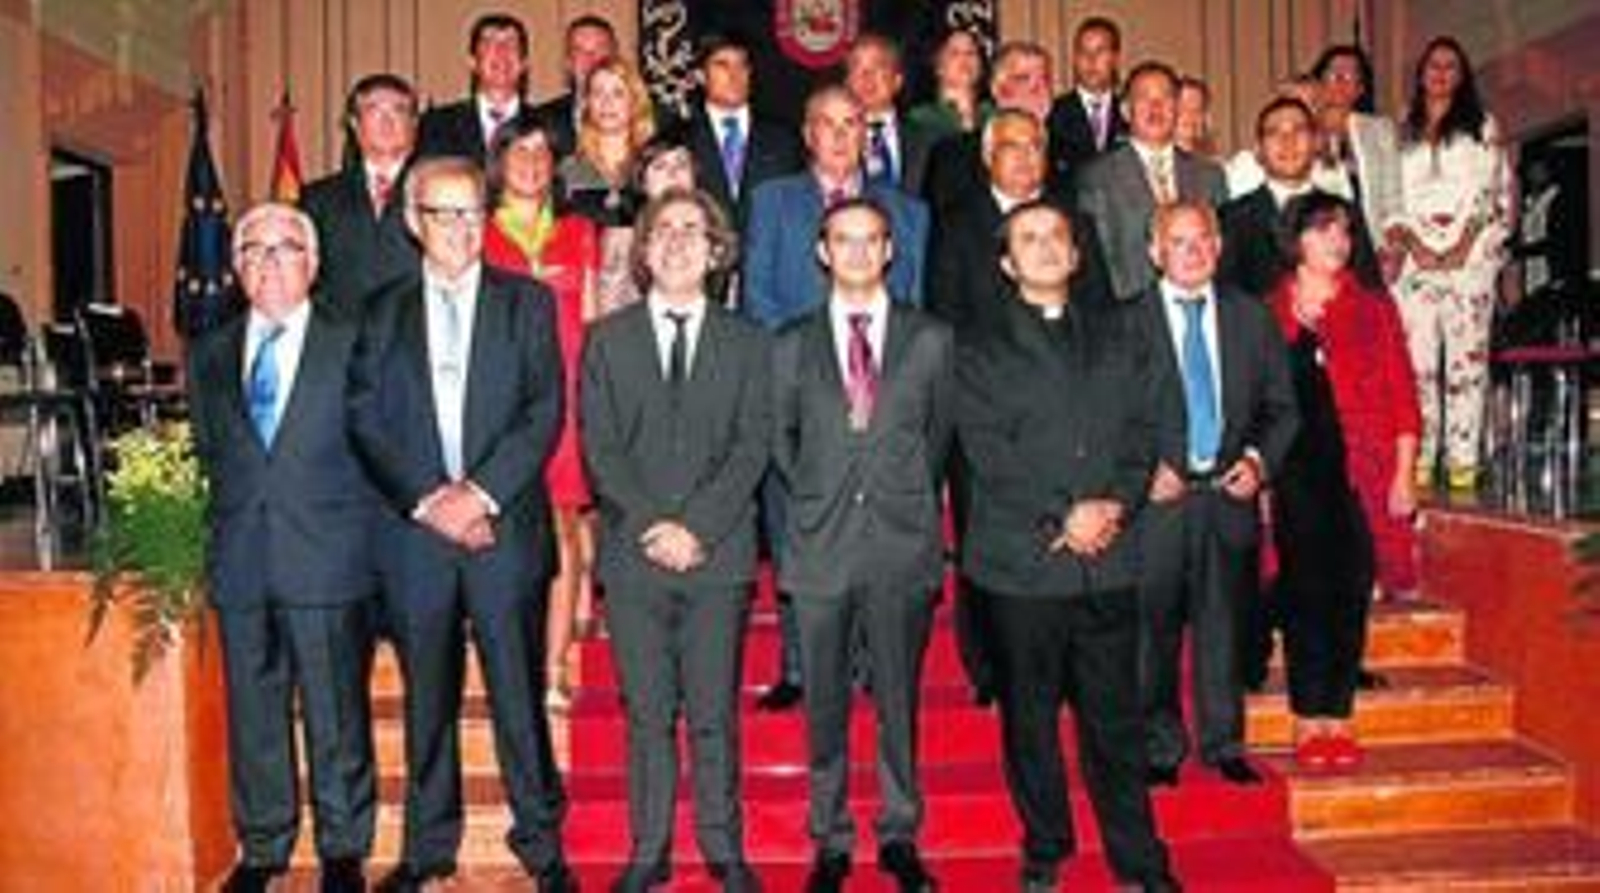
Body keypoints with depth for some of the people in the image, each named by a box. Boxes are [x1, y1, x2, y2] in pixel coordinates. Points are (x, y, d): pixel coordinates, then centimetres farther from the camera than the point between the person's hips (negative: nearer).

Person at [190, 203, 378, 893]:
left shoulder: (353, 345, 1)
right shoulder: (208, 356, 13)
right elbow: (209, 454, 17)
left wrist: (361, 542, -1)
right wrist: (232, 528, 9)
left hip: (329, 562, -3)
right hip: (240, 567, 4)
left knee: (337, 715, 5)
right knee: (252, 714, 11)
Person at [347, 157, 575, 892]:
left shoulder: (528, 303, 7)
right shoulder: (382, 313, 11)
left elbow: (545, 413, -2)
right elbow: (367, 425, 3)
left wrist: (481, 492, -12)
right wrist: (428, 501, -9)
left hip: (506, 529, -1)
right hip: (413, 533, 2)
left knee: (519, 693, 1)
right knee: (427, 699, 9)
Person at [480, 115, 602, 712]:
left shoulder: (579, 233, 16)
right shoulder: (477, 236, 10)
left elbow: (588, 324, 14)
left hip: (565, 396, 2)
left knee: (565, 532, -4)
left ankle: (554, 668, 3)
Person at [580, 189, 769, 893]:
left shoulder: (746, 343, 10)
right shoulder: (608, 339, 10)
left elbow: (752, 447, 0)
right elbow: (599, 447, 2)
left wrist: (696, 527, -12)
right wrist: (649, 525, -11)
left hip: (719, 553, 0)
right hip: (633, 553, 1)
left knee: (714, 713, 3)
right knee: (647, 714, 5)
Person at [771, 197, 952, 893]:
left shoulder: (930, 340, 5)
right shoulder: (792, 346, 6)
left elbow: (939, 433, 11)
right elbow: (780, 441, 13)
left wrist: (910, 498, 7)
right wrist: (815, 498, 7)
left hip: (903, 545, 0)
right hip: (821, 547, 1)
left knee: (899, 701, 8)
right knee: (825, 705, 7)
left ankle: (899, 836, 24)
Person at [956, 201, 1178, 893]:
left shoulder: (1118, 336, 16)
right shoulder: (981, 351, 6)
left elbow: (1142, 430, 8)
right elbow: (987, 451, -4)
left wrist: (1115, 505, -8)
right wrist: (1062, 517, -13)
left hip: (1110, 558, 2)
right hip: (1021, 560, -1)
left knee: (1115, 714, 4)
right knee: (1030, 715, 7)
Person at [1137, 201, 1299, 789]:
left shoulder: (1251, 317, 11)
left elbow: (1281, 407, 13)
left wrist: (1258, 459, -2)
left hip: (1229, 495, 2)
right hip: (1157, 497, -2)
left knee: (1223, 624, 9)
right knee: (1155, 626, 3)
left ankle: (1224, 745, 22)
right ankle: (1160, 747, 18)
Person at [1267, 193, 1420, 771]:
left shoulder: (1374, 310, 9)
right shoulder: (1267, 314, 6)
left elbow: (1402, 399, 6)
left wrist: (1403, 475, -1)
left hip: (1362, 472, 1)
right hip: (1295, 472, -1)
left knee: (1351, 593, 1)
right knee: (1304, 589, -1)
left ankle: (1338, 717, 10)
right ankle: (1308, 721, 7)